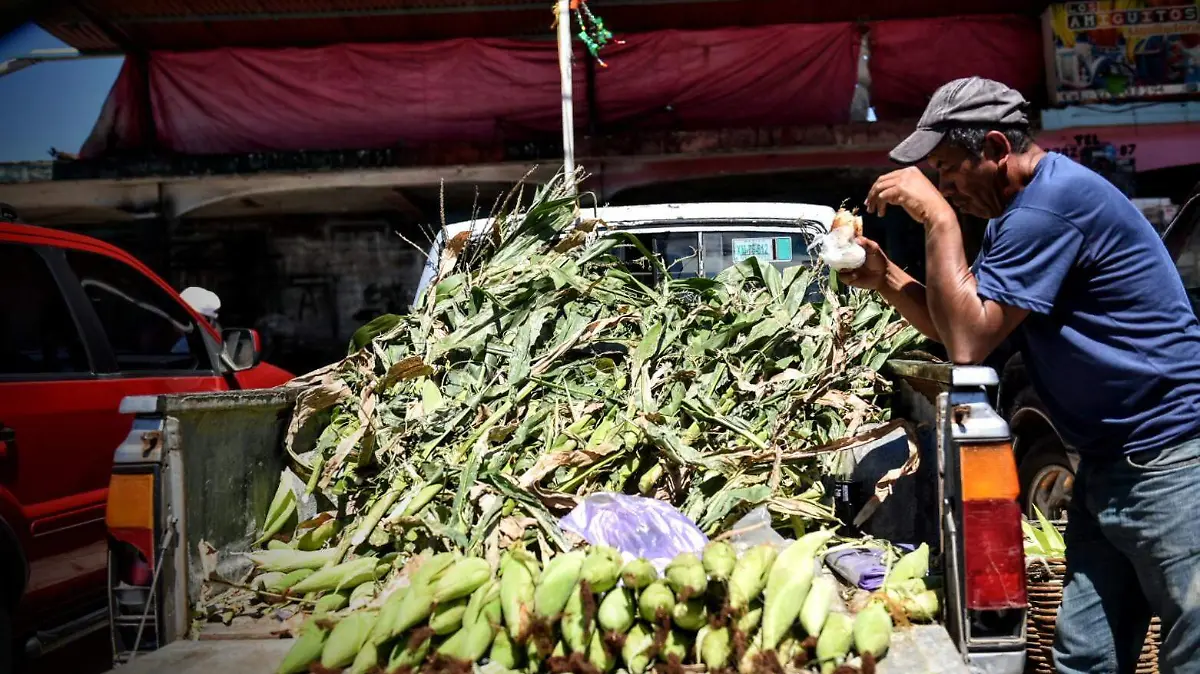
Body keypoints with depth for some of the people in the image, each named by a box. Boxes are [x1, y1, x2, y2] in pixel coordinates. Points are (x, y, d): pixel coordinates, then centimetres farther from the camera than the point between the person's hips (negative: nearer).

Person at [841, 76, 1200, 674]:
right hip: (1108, 465, 10)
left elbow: (969, 340, -22)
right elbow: (962, 329, 13)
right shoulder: (1019, 210, 14)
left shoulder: (1054, 199, -19)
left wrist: (939, 218, -19)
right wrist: (885, 279, -1)